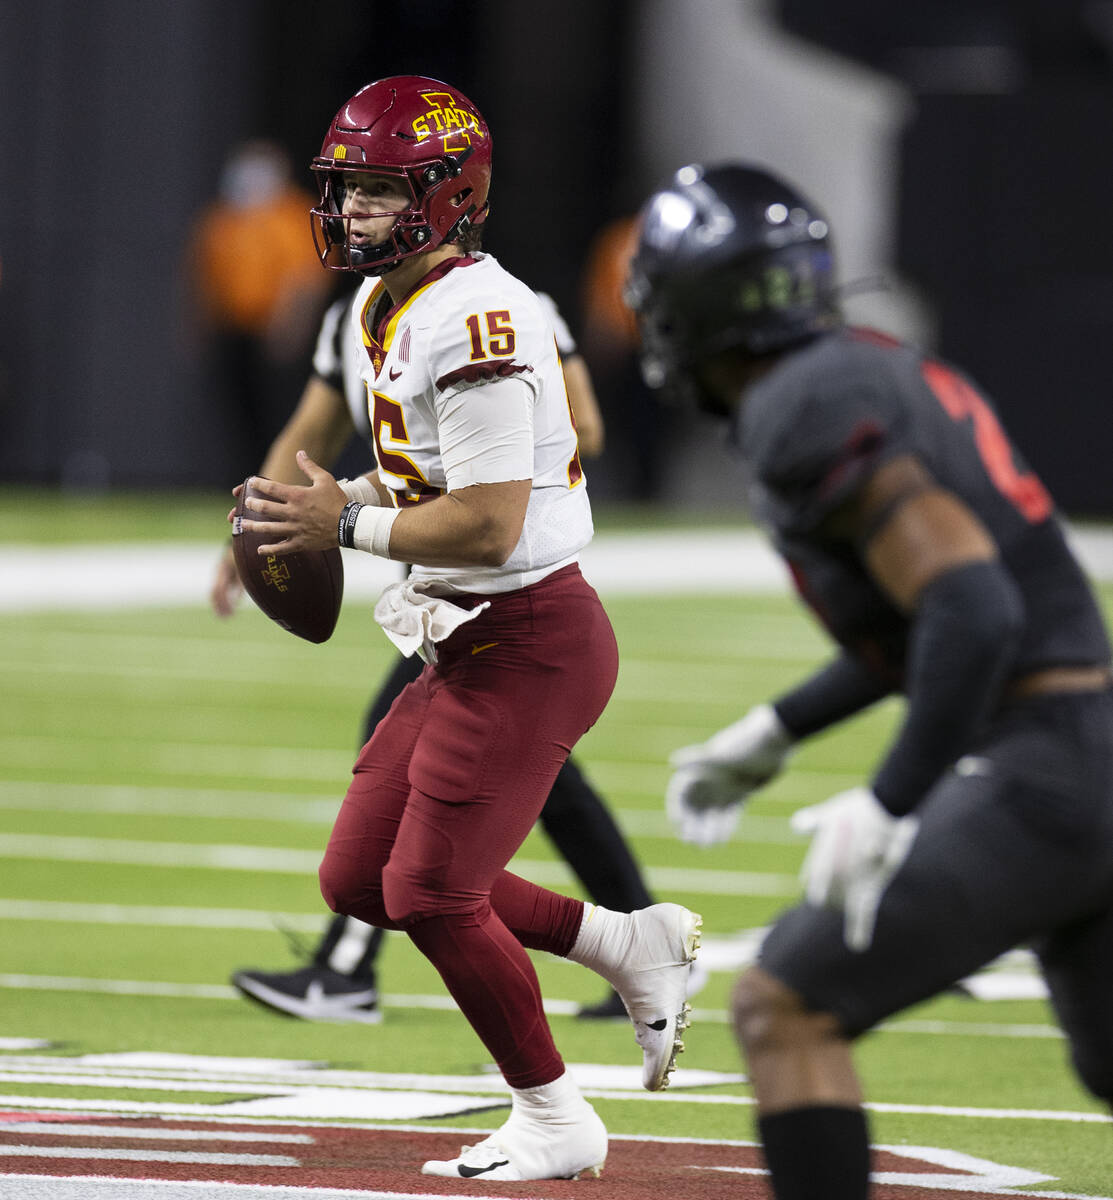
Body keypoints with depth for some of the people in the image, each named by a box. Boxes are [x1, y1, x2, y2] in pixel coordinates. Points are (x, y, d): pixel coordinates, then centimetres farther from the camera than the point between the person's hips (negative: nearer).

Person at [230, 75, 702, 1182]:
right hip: (464, 645, 10)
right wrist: (342, 496, 7)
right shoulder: (381, 308, 11)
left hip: (531, 642, -10)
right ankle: (632, 944, 21)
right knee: (358, 881, 11)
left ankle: (554, 1123, 11)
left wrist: (347, 525, -17)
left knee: (430, 893, -5)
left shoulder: (472, 316, -21)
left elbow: (491, 522, -26)